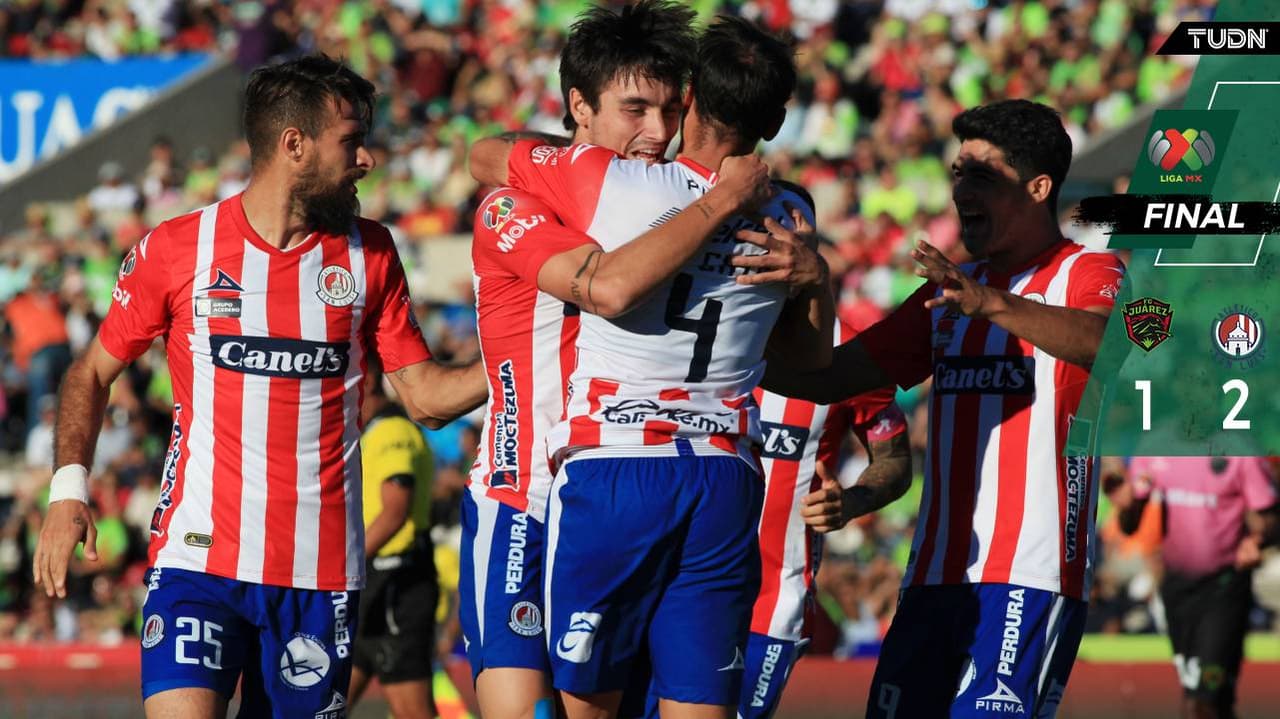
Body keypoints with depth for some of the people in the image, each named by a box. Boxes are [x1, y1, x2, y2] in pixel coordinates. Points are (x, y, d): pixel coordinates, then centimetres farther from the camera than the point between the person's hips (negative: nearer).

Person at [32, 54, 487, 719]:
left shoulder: (369, 253, 9)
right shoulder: (176, 249, 1)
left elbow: (425, 396, 11)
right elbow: (92, 372, 10)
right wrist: (67, 494, -2)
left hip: (322, 568, 3)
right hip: (199, 557, -3)